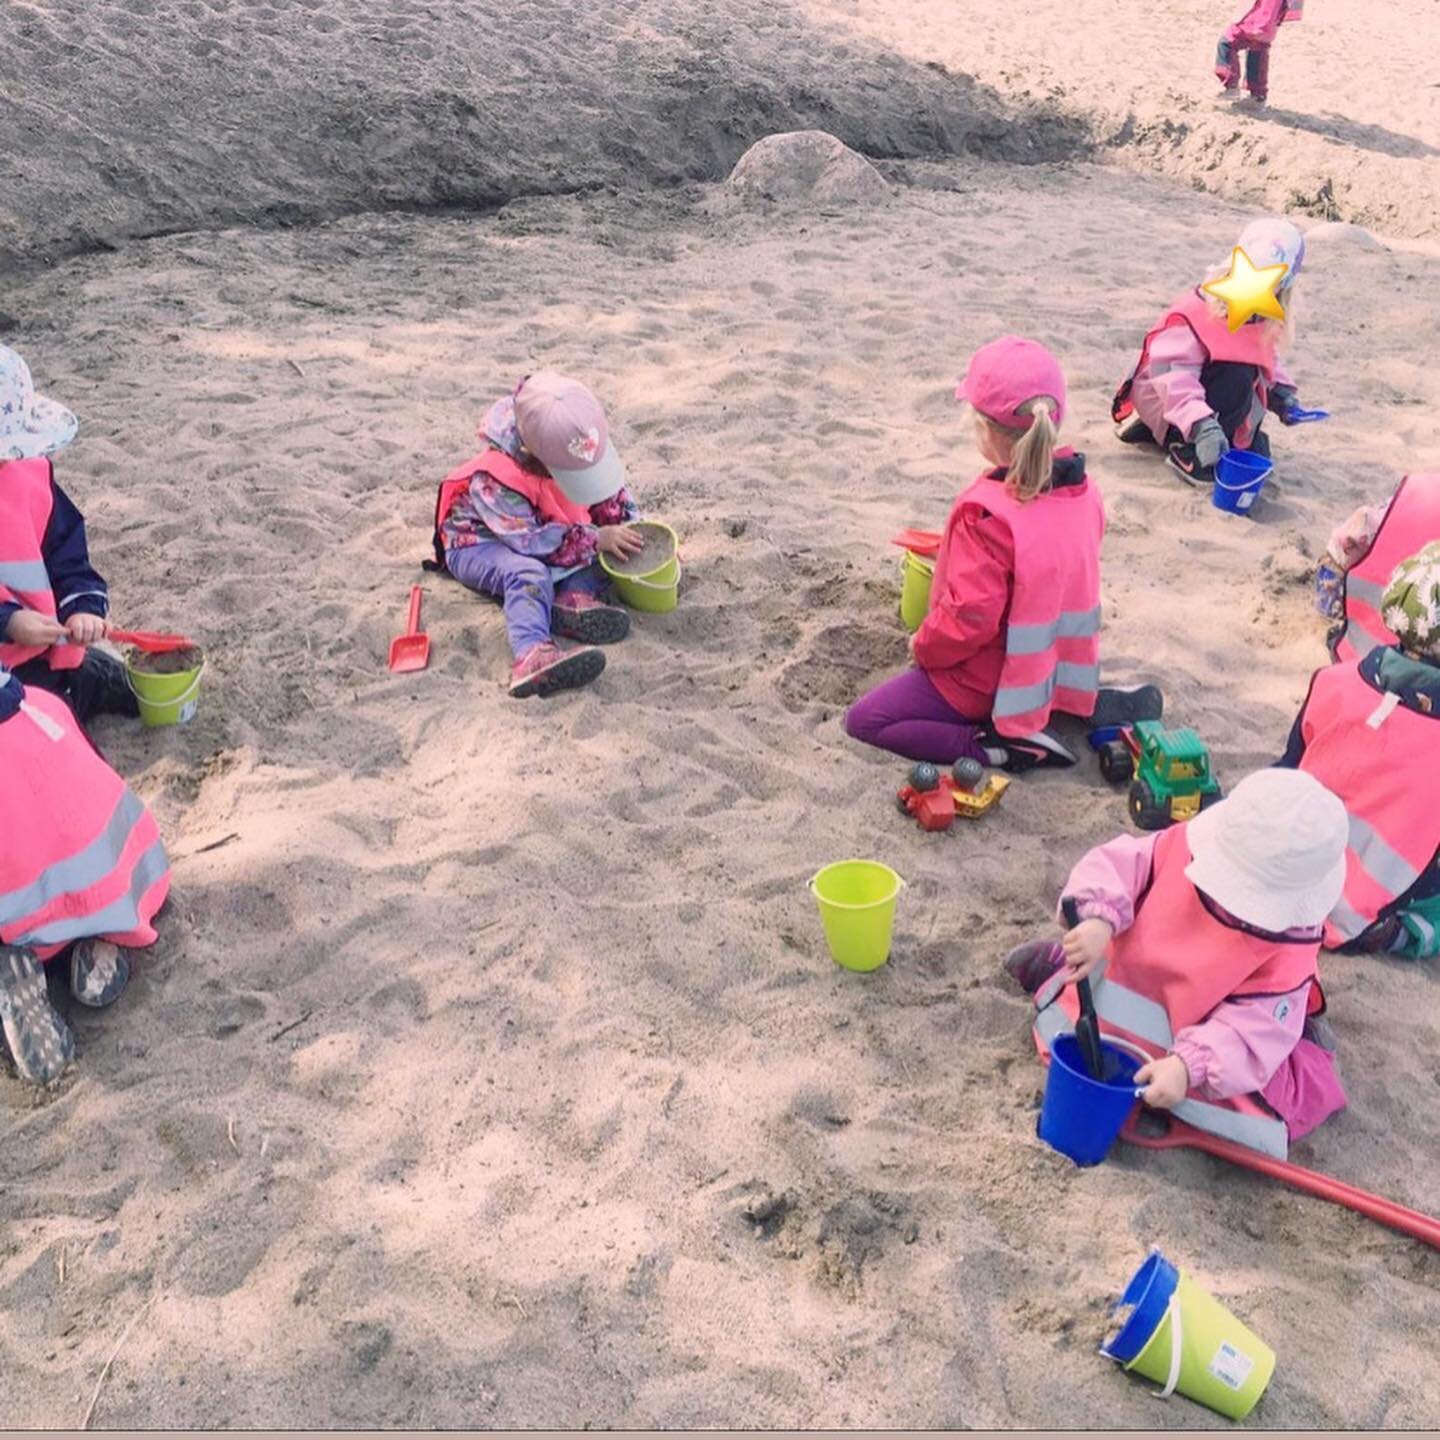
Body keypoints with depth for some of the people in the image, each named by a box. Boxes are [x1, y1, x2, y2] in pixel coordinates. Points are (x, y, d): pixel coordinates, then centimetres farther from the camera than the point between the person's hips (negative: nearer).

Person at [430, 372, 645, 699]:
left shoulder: (575, 452, -15)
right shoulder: (494, 481, -34)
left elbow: (610, 494, 0)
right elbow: (531, 541, -34)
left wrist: (633, 533, -14)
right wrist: (594, 540, -35)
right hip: (478, 545, -7)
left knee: (602, 551, -15)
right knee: (528, 573, -39)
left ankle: (574, 598, -39)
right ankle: (530, 655, -61)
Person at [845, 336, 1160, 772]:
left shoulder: (988, 512, -27)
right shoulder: (1083, 491, -4)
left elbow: (969, 617, -27)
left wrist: (923, 646, -8)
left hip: (992, 683, -7)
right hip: (1063, 667, 7)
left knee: (864, 720, -1)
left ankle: (1001, 746, -13)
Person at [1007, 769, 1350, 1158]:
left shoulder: (1288, 950, -31)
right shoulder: (1186, 845, -27)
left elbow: (1253, 1027, -33)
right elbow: (1118, 863, -22)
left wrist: (1188, 1065, -46)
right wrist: (1099, 919, -41)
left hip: (1209, 1032, -2)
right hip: (1136, 976, 2)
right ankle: (1064, 964, 35)